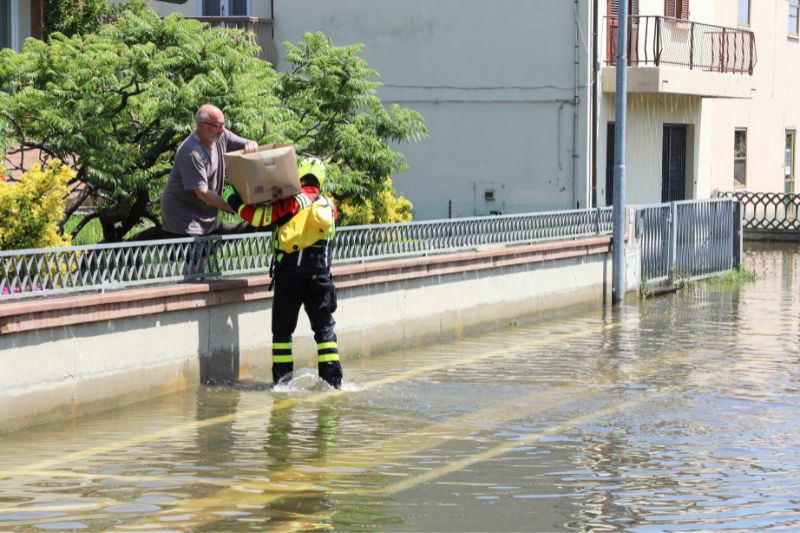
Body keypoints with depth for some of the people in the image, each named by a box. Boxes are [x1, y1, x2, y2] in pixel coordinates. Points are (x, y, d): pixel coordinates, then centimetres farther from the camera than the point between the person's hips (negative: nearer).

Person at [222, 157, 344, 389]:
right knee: (325, 328, 10)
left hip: (288, 275, -3)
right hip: (320, 276, 3)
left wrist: (233, 199, -2)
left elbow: (260, 217, -14)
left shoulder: (291, 201, -9)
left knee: (282, 329, 9)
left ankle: (282, 380, 7)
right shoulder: (329, 205, 6)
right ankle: (332, 379, 3)